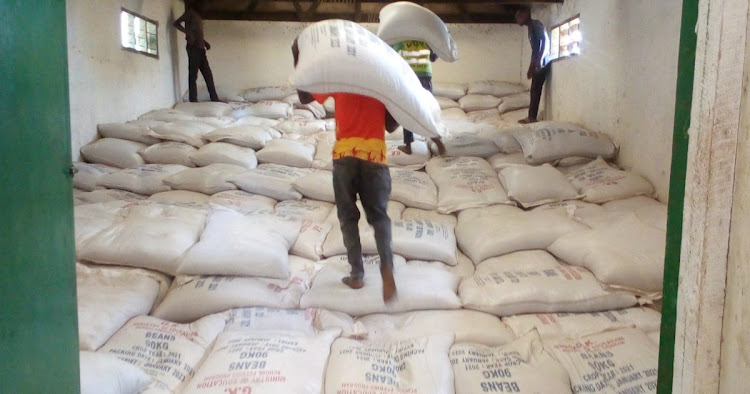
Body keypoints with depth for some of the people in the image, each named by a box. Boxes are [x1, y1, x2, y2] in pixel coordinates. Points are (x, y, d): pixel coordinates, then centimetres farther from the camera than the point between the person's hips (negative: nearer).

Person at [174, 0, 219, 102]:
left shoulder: (198, 17, 23)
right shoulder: (190, 12, 0)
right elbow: (176, 23, -8)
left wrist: (205, 42, 16)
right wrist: (188, 32, -22)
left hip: (200, 49, 9)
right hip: (193, 48, -9)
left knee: (208, 75, 7)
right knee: (193, 75, -8)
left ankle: (215, 99, 9)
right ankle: (193, 101, -9)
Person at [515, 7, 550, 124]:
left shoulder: (536, 24, -5)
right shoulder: (530, 28, 23)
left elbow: (546, 40, -17)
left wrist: (540, 59, -28)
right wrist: (530, 68, 26)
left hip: (542, 62, -9)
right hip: (537, 64, 9)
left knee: (536, 89, -11)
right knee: (535, 89, 6)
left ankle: (532, 117, -12)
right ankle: (532, 117, 7)